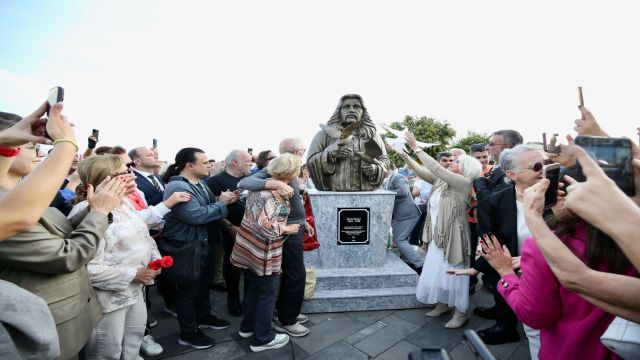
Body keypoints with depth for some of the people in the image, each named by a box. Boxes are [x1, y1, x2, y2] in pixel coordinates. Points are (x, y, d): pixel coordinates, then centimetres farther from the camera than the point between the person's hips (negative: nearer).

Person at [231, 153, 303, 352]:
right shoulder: (277, 194, -25)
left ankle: (247, 326, 41)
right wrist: (287, 229, -17)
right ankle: (262, 338, 25)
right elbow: (266, 225, -33)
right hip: (263, 252, -9)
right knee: (268, 294, 9)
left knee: (253, 288, 24)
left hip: (248, 245, 9)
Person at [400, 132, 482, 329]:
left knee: (453, 273, 4)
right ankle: (442, 304, 34)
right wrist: (406, 156, -5)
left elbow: (436, 168, -24)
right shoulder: (442, 180, 5)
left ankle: (461, 313, 21)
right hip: (438, 234, 8)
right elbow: (422, 171, 5)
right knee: (437, 271, 16)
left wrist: (417, 148, -21)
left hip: (453, 236, -7)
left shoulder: (464, 182, -16)